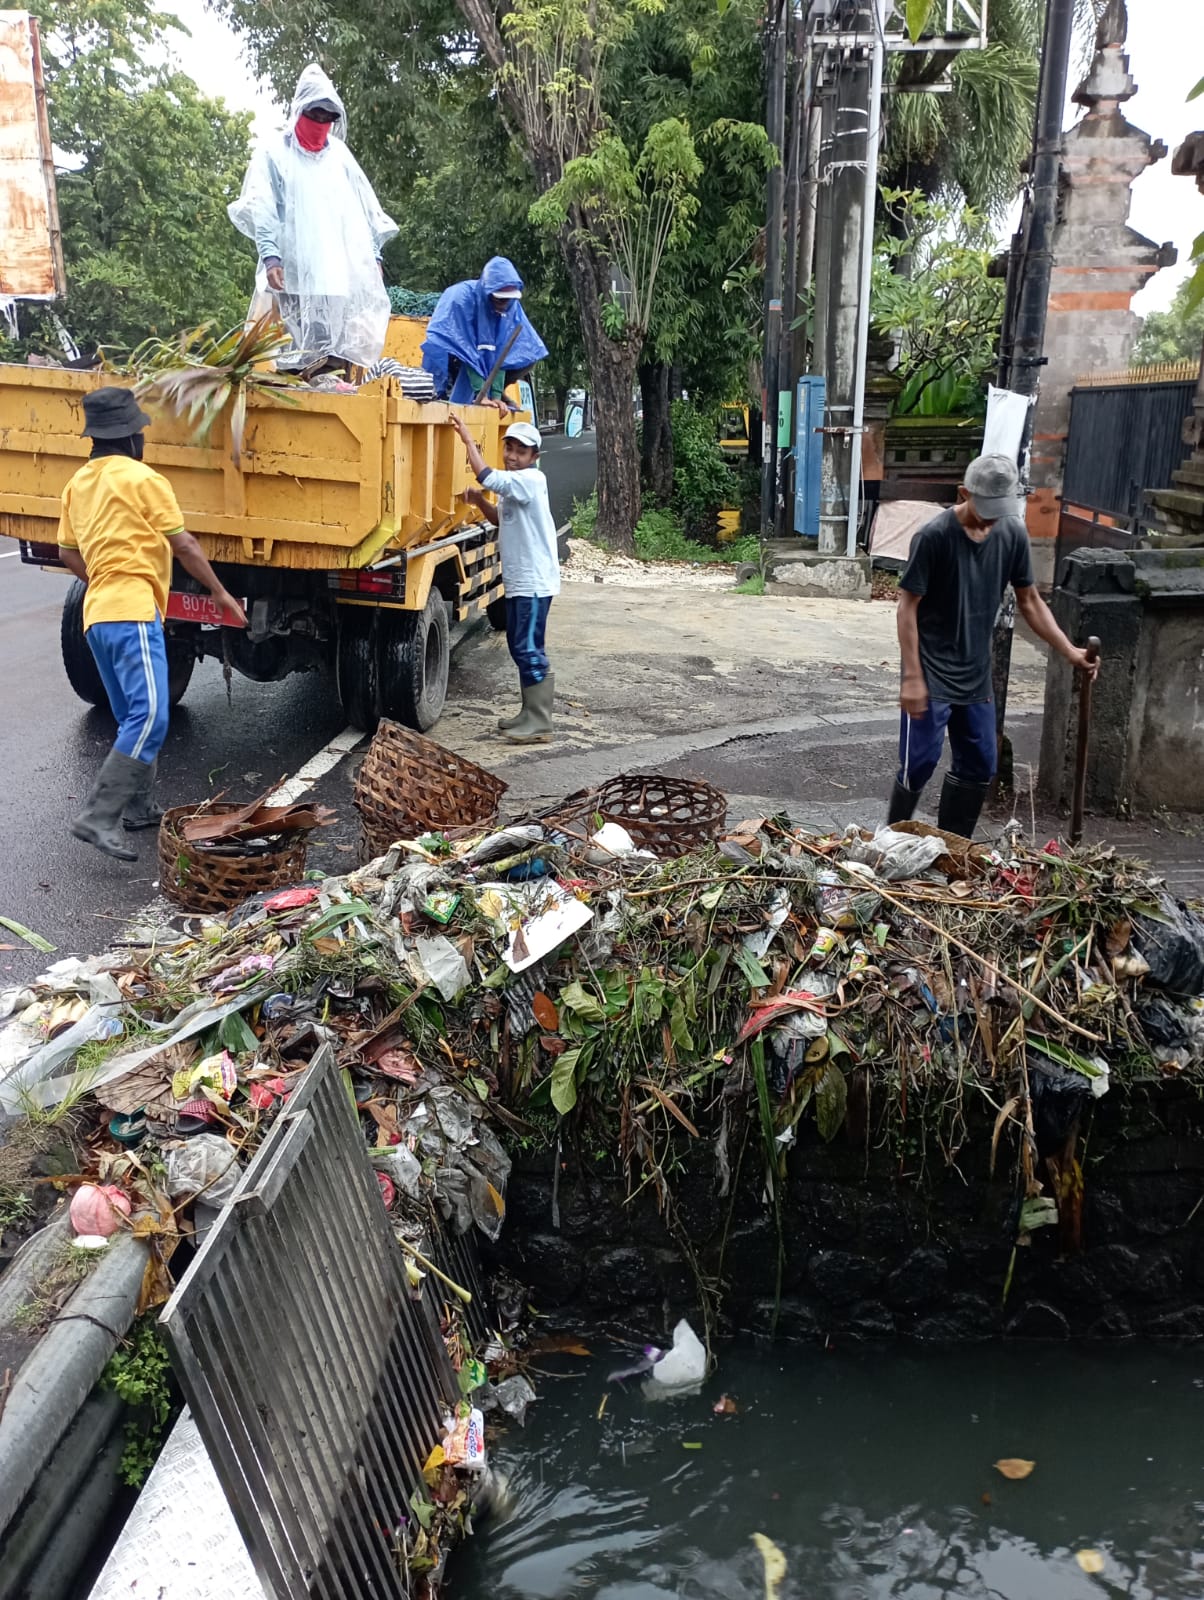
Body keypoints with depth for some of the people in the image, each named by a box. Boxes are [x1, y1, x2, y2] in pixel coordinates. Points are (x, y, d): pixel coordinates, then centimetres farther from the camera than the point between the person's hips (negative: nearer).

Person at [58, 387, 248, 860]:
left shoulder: (78, 483, 17)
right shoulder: (143, 479, -5)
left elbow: (68, 552, 23)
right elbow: (184, 546, -3)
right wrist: (220, 593, 8)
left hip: (96, 614, 9)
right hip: (133, 612, -9)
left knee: (132, 717, 19)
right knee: (149, 717, -15)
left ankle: (138, 806, 24)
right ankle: (98, 817, -22)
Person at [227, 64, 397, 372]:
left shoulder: (339, 153, 20)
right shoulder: (274, 151, 7)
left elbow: (364, 207, 21)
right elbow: (260, 208, -2)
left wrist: (374, 254, 12)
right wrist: (270, 256, -16)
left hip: (343, 270, 4)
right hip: (296, 272, -4)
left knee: (346, 347, -4)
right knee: (305, 349, -12)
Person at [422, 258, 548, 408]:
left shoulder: (511, 305, -16)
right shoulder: (462, 297, -30)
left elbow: (501, 350, -20)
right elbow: (465, 349, -32)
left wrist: (496, 395, -30)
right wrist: (480, 394, -38)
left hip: (484, 358, 5)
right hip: (450, 357, -5)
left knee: (528, 355, -14)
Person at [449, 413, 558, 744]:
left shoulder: (531, 480, -15)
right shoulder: (512, 485, 15)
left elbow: (486, 476, -27)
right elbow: (501, 519, 26)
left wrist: (467, 438, -19)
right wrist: (480, 502, 8)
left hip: (533, 582, -10)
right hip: (517, 580, 10)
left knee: (529, 650, -9)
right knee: (519, 646, 15)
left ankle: (539, 725, -5)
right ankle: (530, 713, 25)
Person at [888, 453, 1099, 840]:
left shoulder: (1013, 534, -1)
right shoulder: (934, 536, -17)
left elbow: (1030, 601, 8)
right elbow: (908, 607, -13)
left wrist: (1070, 652, -1)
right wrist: (912, 677, -16)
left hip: (976, 674, 6)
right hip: (931, 673, -6)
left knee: (978, 767, 10)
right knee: (920, 762, -5)